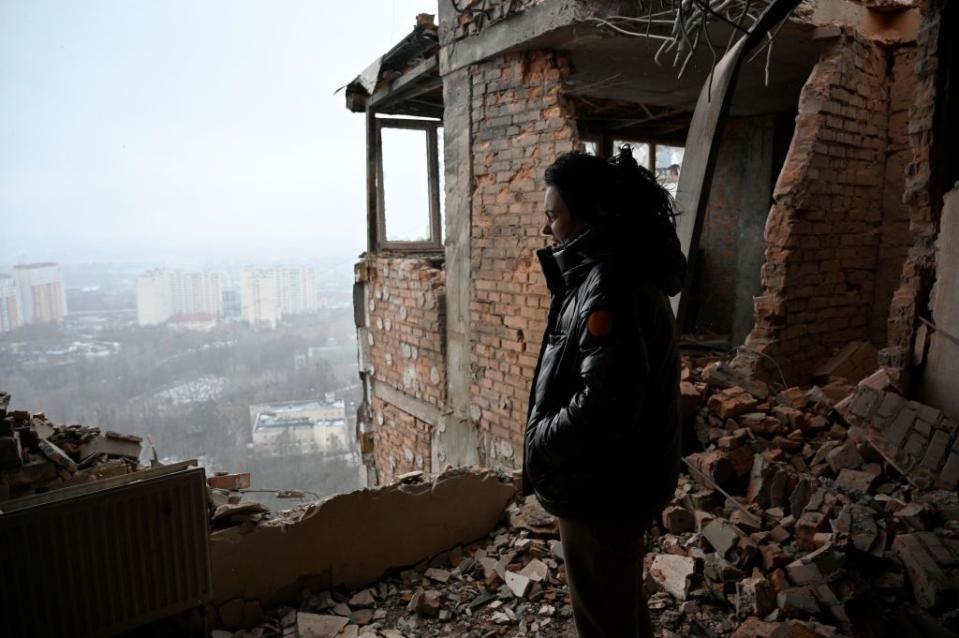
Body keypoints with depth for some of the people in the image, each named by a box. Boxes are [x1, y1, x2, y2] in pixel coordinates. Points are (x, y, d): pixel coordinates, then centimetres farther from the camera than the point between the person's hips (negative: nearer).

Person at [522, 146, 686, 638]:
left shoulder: (612, 288, -27)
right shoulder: (608, 274, 7)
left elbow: (604, 406, -30)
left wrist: (539, 442, -18)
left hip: (602, 490, -10)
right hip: (615, 482, 10)